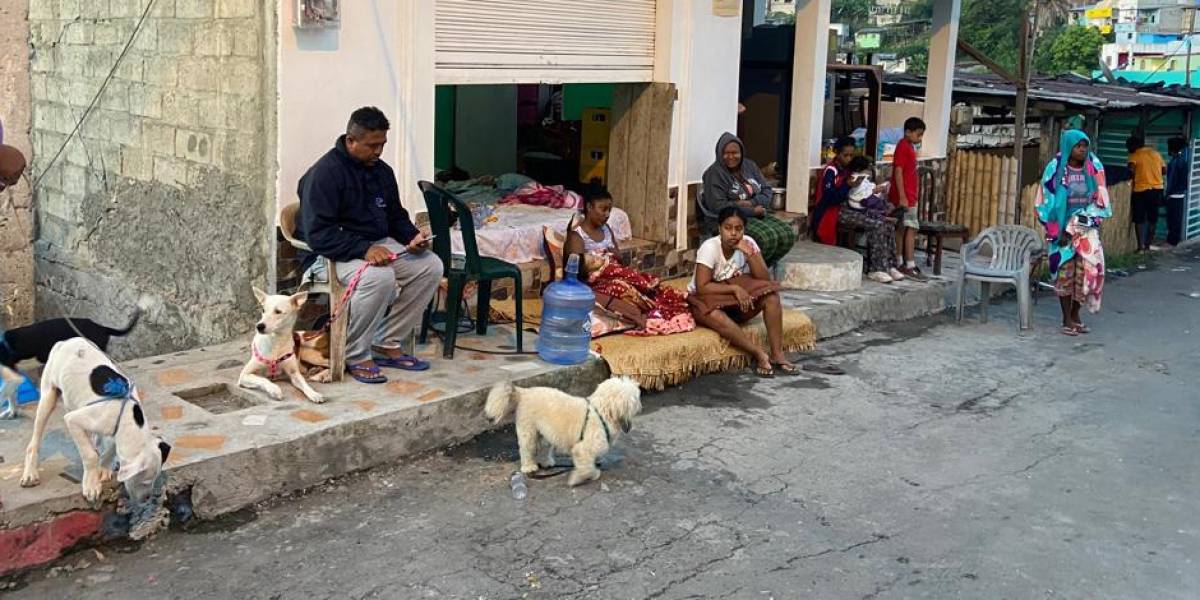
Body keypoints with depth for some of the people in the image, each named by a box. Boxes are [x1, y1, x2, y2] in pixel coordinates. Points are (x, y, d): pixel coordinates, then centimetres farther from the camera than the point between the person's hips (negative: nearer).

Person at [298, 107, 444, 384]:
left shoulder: (381, 171, 9)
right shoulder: (325, 174, -16)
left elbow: (396, 216, 20)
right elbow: (318, 233, -23)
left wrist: (412, 236, -3)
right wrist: (364, 249, -33)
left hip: (377, 245, 8)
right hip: (331, 254, -8)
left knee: (431, 265, -12)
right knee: (380, 276, -36)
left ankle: (387, 345, -3)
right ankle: (354, 356, -16)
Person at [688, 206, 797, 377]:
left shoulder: (747, 243, -8)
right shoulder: (709, 247, -21)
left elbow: (765, 280, -13)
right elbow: (701, 287, -25)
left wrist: (750, 254, -26)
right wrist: (734, 288, -31)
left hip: (737, 298, 4)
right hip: (707, 298, -4)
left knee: (771, 295, -21)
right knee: (715, 316, -39)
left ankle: (777, 354, -21)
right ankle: (760, 354, -27)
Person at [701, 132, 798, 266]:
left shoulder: (750, 166, 10)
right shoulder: (715, 173, -10)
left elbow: (767, 191, 9)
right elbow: (718, 206, -20)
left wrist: (752, 203, -14)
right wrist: (752, 211, -18)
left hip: (756, 215, 7)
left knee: (787, 234, -14)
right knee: (766, 237, -30)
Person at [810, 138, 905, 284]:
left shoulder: (847, 169, 16)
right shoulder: (830, 171, -10)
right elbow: (829, 198, -21)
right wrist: (848, 185, -30)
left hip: (851, 207, 8)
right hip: (837, 211, -8)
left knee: (887, 224, -9)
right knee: (877, 225, -24)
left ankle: (889, 265, -8)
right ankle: (876, 269, -19)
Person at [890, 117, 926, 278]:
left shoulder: (909, 147, 15)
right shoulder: (903, 147, -13)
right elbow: (898, 172, -19)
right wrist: (902, 197, -23)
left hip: (909, 196, 9)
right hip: (903, 197, -9)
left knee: (902, 229, 10)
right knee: (911, 228, -9)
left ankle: (899, 263, 14)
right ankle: (910, 265, -8)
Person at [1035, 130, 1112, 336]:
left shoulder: (1094, 168, 0)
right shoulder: (1055, 169, -6)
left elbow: (1100, 201, -1)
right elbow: (1047, 202, -4)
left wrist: (1076, 226, -10)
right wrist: (1057, 231, -10)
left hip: (1087, 230, 2)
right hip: (1062, 228, -2)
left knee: (1086, 270, -3)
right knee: (1065, 272, 0)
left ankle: (1075, 315, 13)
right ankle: (1067, 319, 9)